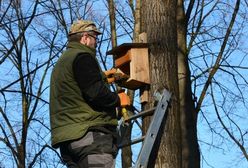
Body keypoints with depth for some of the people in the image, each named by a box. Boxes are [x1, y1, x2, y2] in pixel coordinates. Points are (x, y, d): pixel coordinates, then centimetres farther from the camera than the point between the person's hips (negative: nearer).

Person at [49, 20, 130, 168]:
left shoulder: (63, 60, 28)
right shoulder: (82, 57, -5)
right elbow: (95, 93, -15)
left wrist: (102, 76, 46)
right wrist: (118, 99, 0)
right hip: (91, 133, -10)